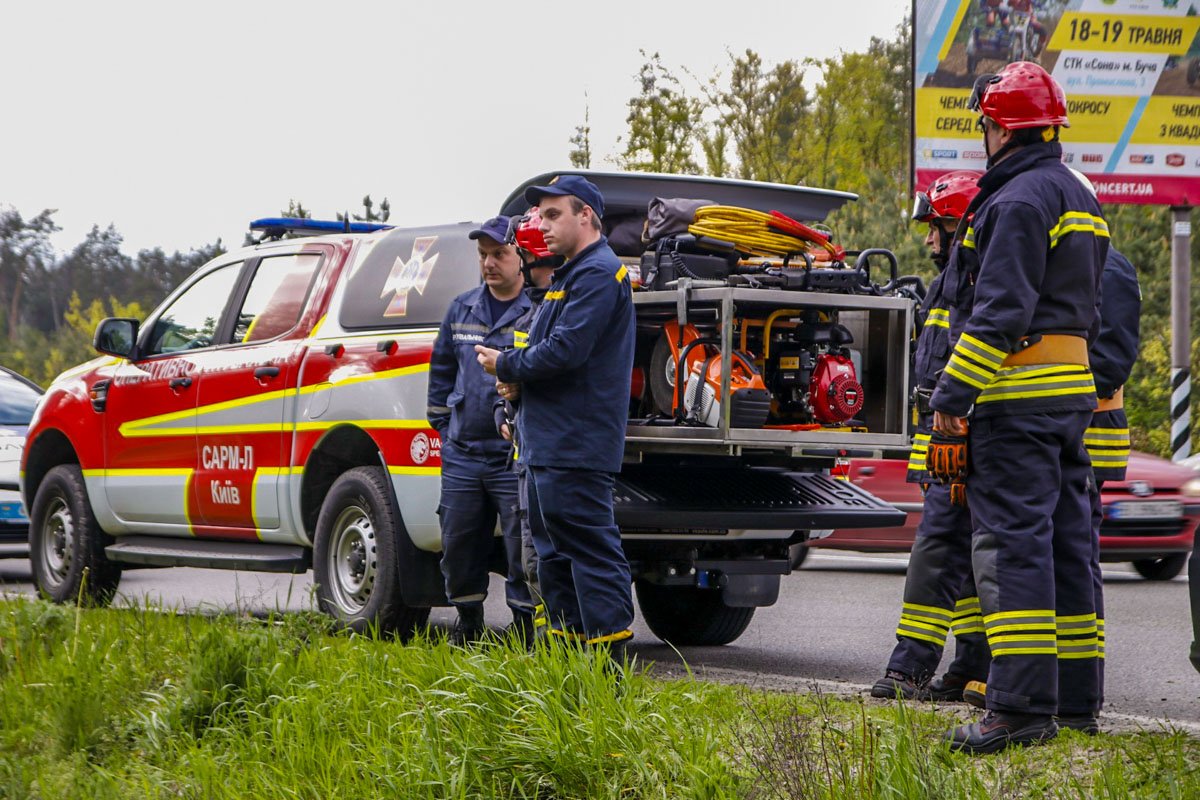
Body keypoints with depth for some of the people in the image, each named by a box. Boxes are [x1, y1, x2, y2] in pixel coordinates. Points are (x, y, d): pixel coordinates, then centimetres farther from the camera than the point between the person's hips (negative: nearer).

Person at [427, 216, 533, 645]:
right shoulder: (461, 309, 13)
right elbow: (442, 369, 24)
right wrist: (444, 425, 19)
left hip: (516, 459, -6)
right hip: (462, 456, 6)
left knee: (522, 548, -5)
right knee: (458, 545, 9)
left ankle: (525, 628, 4)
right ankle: (469, 626, 22)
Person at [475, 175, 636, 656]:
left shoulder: (598, 274, -12)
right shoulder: (570, 276, 23)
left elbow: (565, 351, -21)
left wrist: (506, 365, -6)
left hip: (576, 449, -11)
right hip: (549, 445, 11)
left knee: (591, 550, -10)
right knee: (554, 551, 14)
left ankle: (609, 658, -10)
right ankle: (565, 640, 20)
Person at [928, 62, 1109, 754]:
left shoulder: (1021, 199, -12)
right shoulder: (1080, 198, 19)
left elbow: (1000, 311, -20)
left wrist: (951, 402, -19)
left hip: (1018, 396, -10)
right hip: (1075, 386, 10)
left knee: (1014, 542, -11)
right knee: (1067, 542, 11)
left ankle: (1023, 708, -15)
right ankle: (1076, 698, 15)